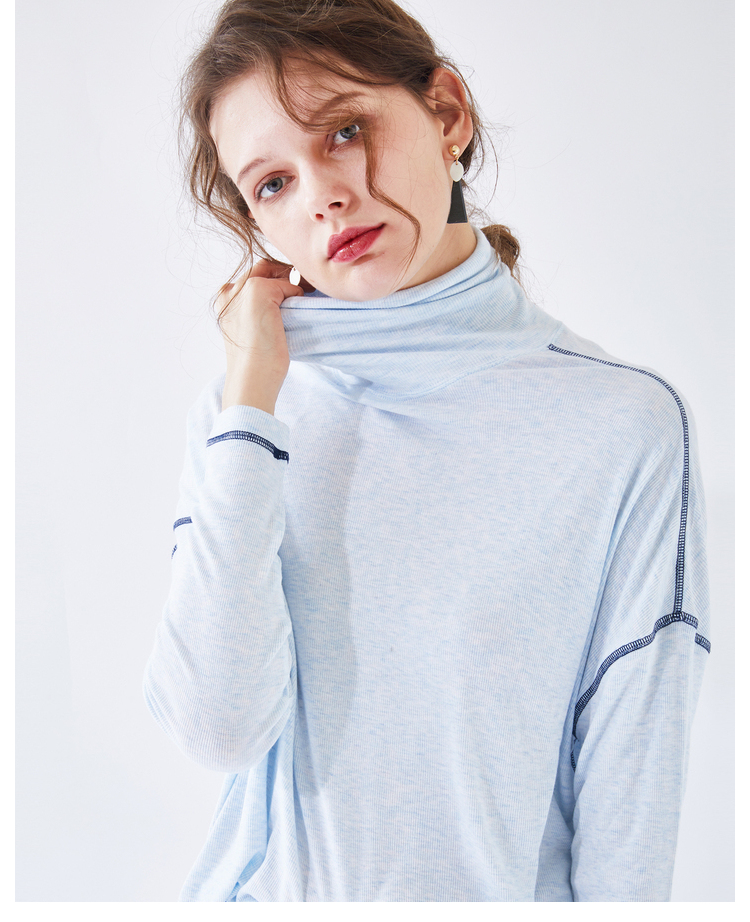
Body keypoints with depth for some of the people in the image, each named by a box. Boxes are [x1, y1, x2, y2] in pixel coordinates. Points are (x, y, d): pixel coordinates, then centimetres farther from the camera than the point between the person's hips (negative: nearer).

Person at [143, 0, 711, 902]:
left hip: (500, 889, -1)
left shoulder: (624, 425, -17)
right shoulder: (244, 409, -9)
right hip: (276, 885, 2)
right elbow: (220, 728, -21)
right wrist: (253, 395, -22)